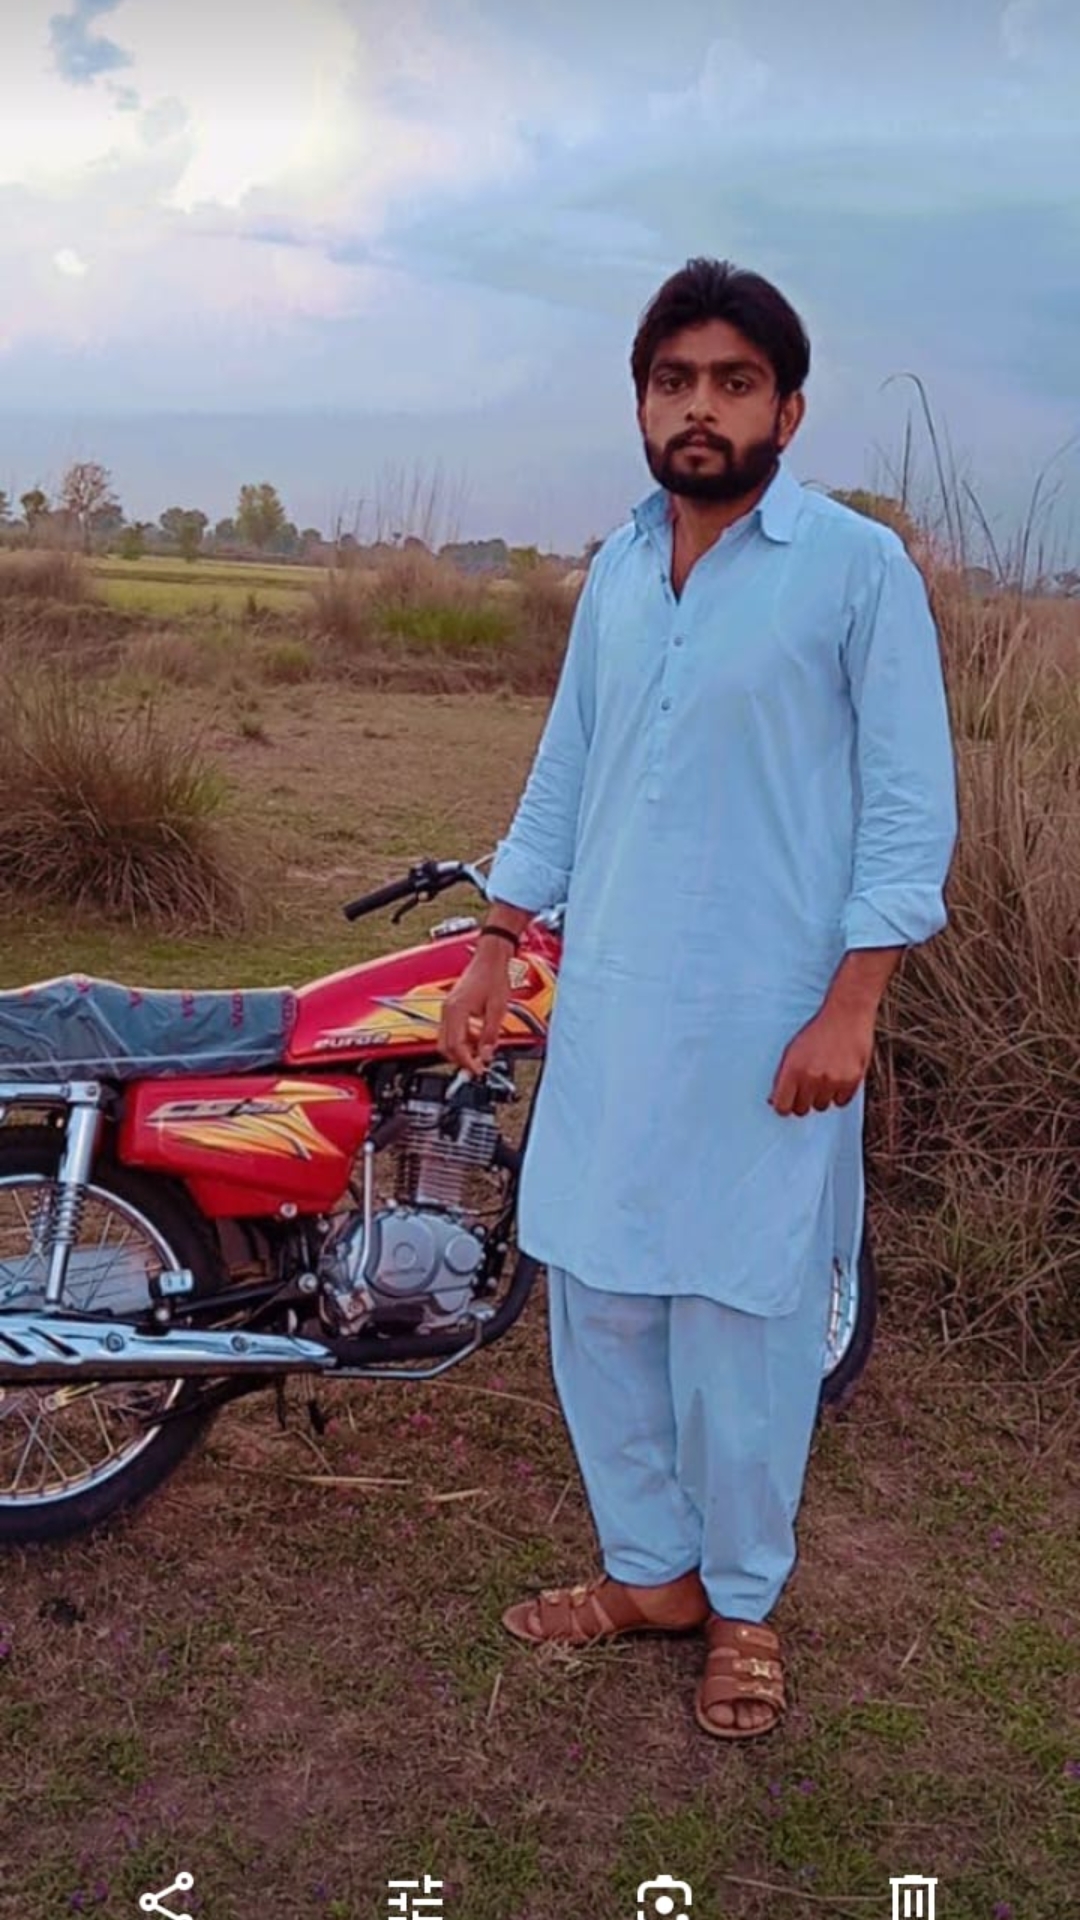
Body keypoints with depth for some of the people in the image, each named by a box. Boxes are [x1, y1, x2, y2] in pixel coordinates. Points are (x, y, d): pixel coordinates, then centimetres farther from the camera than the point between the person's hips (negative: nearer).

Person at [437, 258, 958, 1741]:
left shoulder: (859, 568, -7)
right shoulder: (617, 568, 11)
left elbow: (911, 806, -8)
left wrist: (849, 1010, -15)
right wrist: (492, 954, 11)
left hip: (765, 1033, -5)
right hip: (607, 1017, 6)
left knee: (743, 1326, 5)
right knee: (597, 1303, 12)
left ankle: (743, 1603, 28)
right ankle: (650, 1568, 32)